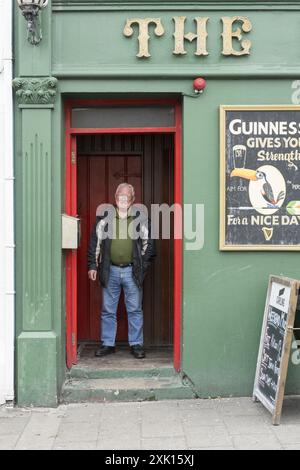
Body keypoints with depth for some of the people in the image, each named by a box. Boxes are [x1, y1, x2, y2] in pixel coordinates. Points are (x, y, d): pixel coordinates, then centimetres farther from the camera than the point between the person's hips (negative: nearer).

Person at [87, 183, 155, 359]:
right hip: (110, 271, 1)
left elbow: (149, 243, 7)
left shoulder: (141, 218, 5)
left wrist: (144, 265, 0)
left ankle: (136, 344, 13)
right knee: (108, 310, 7)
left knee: (135, 310, 4)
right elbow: (95, 242, 8)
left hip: (132, 271, -1)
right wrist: (93, 265, 4)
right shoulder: (104, 217, 6)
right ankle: (108, 344, 17)